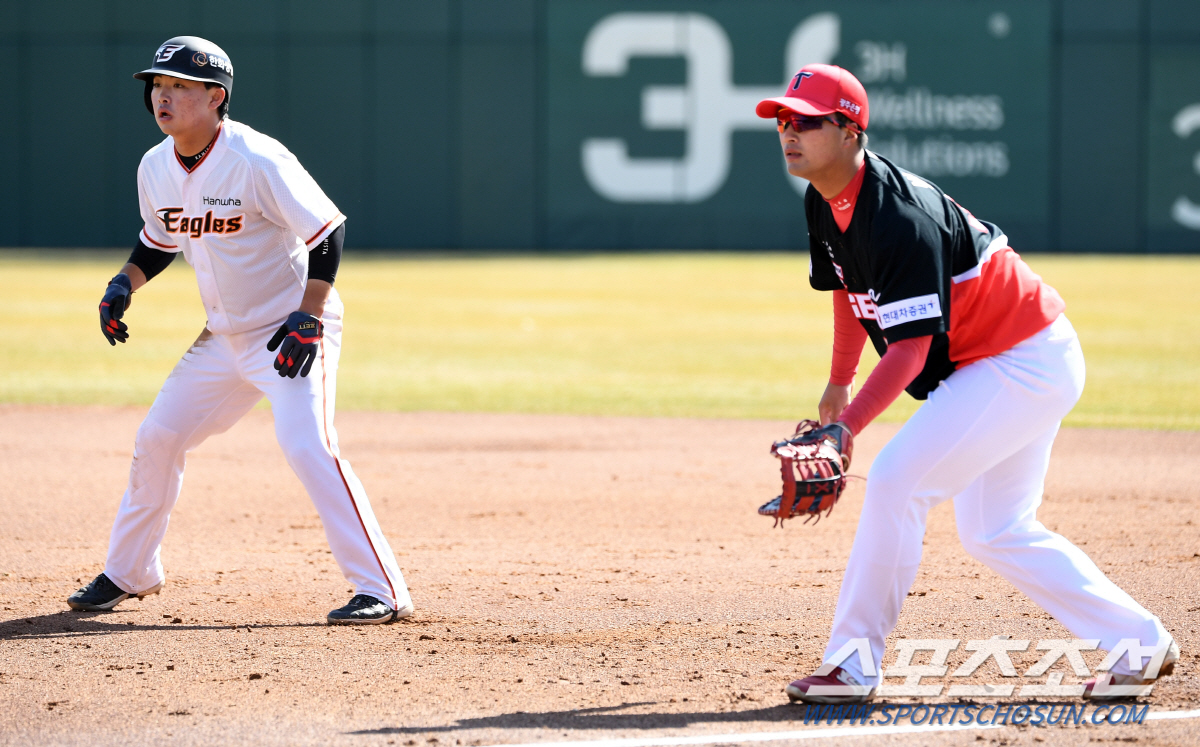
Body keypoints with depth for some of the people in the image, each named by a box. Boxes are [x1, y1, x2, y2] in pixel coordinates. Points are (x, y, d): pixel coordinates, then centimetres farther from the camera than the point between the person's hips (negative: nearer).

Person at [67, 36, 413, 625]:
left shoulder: (258, 162, -23)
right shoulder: (155, 168, 0)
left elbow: (328, 231, -19)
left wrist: (309, 318, -25)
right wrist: (125, 283, 0)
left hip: (293, 330, -8)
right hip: (224, 335, 8)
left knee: (306, 444, -24)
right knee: (157, 438, 9)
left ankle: (383, 591, -22)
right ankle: (128, 574, 28)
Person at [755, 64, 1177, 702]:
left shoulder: (898, 217, -29)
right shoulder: (826, 203, 0)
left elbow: (911, 345, -33)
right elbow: (848, 287, 20)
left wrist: (846, 426, -43)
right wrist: (838, 385, 25)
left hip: (1024, 362, -10)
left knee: (897, 481, -16)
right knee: (994, 533, 15)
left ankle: (851, 665, -11)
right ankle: (1140, 644, 22)